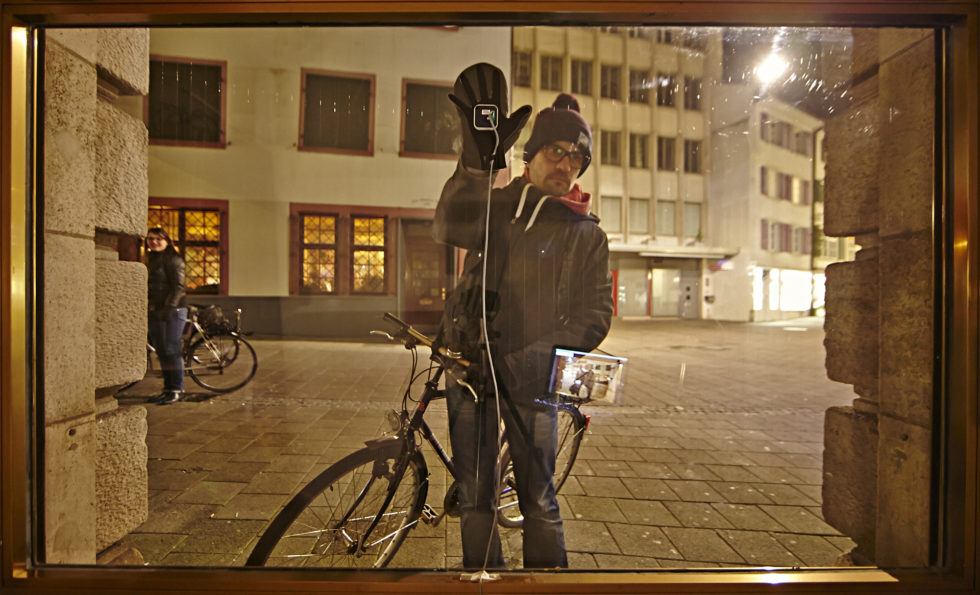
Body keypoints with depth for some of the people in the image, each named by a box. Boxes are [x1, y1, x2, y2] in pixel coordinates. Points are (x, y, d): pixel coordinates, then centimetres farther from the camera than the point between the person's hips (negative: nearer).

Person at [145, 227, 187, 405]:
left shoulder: (174, 260, -6)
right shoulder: (150, 260, 19)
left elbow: (178, 286, -13)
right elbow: (148, 287, 22)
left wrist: (169, 307, -20)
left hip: (173, 311, -8)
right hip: (154, 311, 8)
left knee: (171, 350, -7)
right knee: (161, 351, 8)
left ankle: (177, 390, 0)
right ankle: (168, 388, 15)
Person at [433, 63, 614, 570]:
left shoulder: (586, 235, 4)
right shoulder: (494, 205, 7)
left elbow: (593, 318, -4)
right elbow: (450, 227, -15)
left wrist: (520, 363, -15)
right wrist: (476, 161, -29)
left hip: (529, 377, -1)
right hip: (468, 363, 2)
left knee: (538, 502, 5)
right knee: (473, 496, 12)